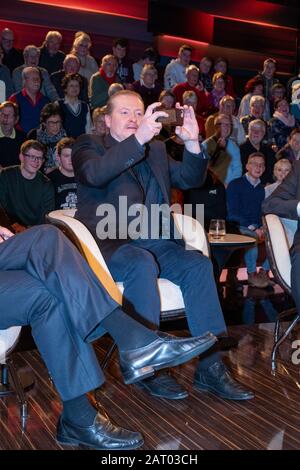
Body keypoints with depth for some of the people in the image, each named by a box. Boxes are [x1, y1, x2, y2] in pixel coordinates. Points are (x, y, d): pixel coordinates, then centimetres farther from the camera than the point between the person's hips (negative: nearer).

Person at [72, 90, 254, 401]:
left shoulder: (156, 149, 23)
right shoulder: (89, 145, 7)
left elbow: (190, 180, 14)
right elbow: (95, 174, -17)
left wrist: (192, 144, -4)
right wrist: (138, 139, -26)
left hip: (153, 241, 5)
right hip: (108, 242, -5)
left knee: (199, 264, -20)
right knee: (142, 264, -34)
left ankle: (210, 367, -17)